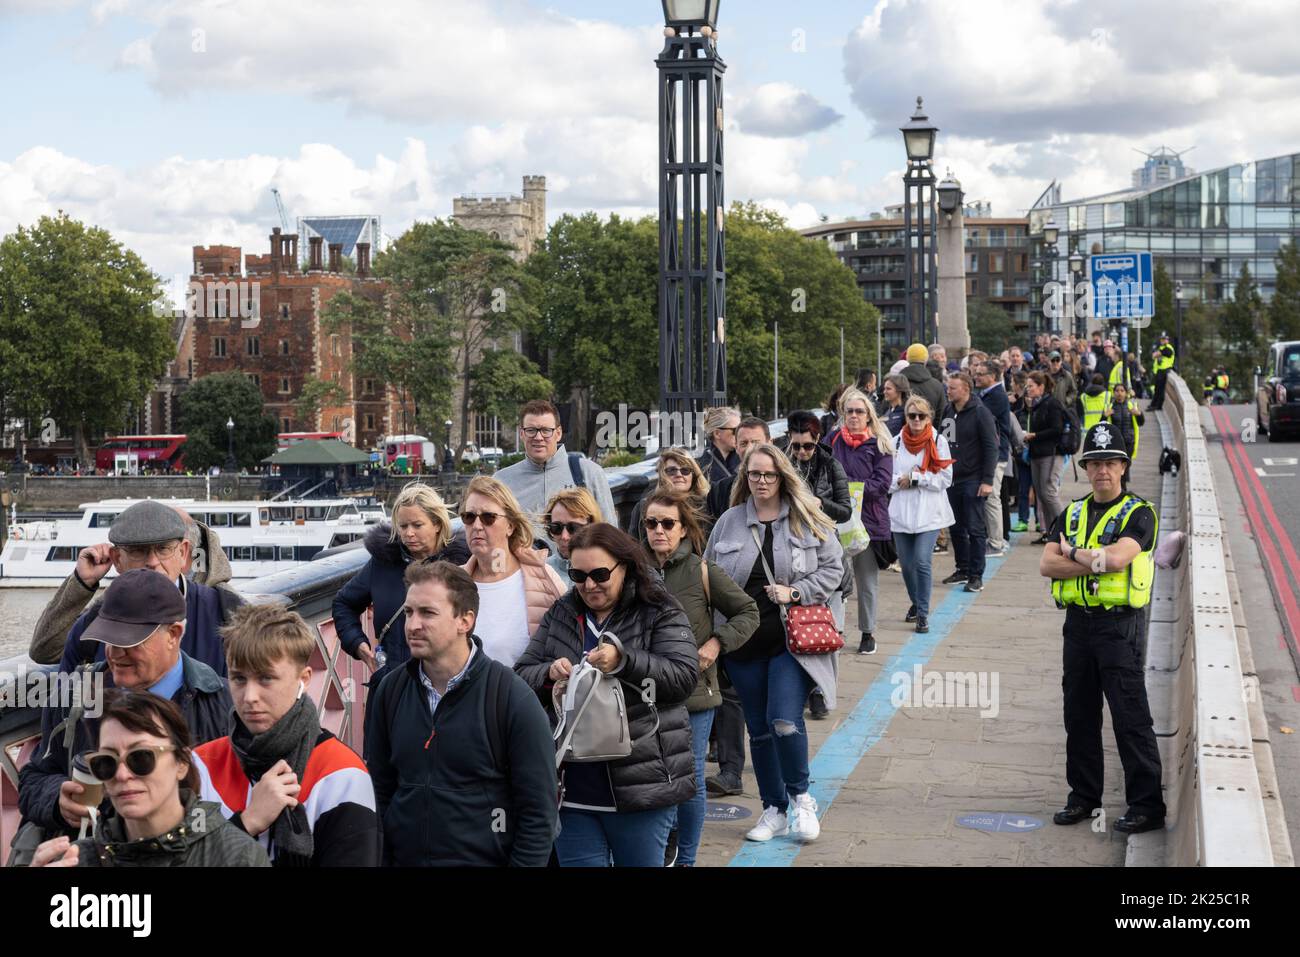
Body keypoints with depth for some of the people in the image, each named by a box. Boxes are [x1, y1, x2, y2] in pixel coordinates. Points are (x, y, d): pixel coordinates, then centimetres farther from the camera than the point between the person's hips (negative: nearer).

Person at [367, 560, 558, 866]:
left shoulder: (513, 699, -13)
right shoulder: (391, 690, 0)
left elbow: (538, 813, -12)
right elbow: (380, 790, 8)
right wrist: (379, 860, 2)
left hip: (486, 859, -4)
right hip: (403, 857, 4)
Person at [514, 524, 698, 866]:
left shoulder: (660, 614, 0)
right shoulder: (559, 615, 12)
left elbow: (684, 676, -12)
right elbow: (520, 677, 10)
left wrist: (623, 660, -25)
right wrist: (549, 674, -13)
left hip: (640, 784, -4)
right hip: (570, 789, 4)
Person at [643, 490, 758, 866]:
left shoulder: (703, 572, -6)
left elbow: (748, 612, 4)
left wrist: (717, 642, -8)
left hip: (694, 693, -2)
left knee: (689, 778, 3)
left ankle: (686, 858, 18)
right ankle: (662, 847, 26)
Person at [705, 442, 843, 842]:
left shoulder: (809, 521, 0)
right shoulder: (728, 522, 6)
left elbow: (832, 567, 3)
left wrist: (795, 592, -12)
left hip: (792, 640, -3)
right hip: (745, 642, 3)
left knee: (785, 721, -15)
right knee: (758, 729, 10)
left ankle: (799, 797, 10)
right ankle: (775, 810, 24)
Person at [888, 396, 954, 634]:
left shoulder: (938, 442, -2)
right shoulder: (897, 442, 5)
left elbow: (945, 478, -7)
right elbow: (887, 477, 5)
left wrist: (914, 478, -11)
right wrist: (900, 481, -15)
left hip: (929, 513, -3)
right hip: (901, 513, 3)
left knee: (922, 562, -13)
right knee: (906, 563, 9)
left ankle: (923, 613, -2)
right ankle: (916, 603, 35)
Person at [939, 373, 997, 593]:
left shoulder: (980, 413, -10)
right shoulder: (948, 411, 8)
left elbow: (991, 447, -12)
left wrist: (987, 480, -17)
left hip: (972, 481, -7)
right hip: (951, 479, 7)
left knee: (975, 529, -4)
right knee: (956, 528, 12)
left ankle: (976, 576, 0)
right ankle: (963, 569, 23)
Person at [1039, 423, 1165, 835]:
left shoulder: (1138, 514, -4)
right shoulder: (1071, 513, 13)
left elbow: (1116, 557, -21)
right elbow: (1047, 564, 1)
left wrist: (1074, 553, -5)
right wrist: (1096, 564, -11)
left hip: (1119, 625, -6)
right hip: (1078, 622, 6)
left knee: (1131, 716, -5)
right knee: (1079, 715, 12)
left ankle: (1147, 804, 1)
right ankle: (1084, 796, 23)